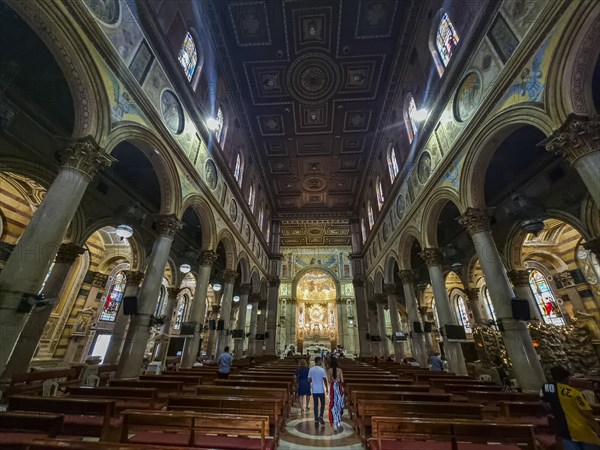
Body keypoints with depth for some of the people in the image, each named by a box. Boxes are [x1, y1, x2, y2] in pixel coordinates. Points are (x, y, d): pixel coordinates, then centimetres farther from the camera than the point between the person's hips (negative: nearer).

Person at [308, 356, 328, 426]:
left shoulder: (311, 370, -3)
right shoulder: (322, 370, -14)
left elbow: (309, 380, 1)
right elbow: (325, 380, -12)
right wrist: (326, 388, 2)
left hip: (314, 390, 3)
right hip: (321, 390, -3)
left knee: (316, 405, 11)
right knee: (322, 404, 16)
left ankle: (316, 420, 13)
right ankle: (321, 416, 4)